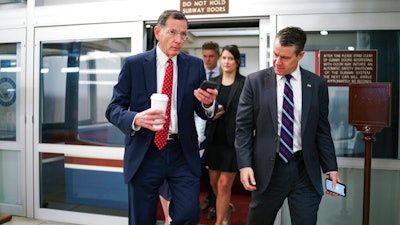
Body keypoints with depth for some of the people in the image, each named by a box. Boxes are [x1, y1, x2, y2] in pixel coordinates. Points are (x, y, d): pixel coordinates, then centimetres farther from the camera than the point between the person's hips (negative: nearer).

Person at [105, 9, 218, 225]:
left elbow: (204, 113, 4)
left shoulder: (195, 65, 4)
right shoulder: (133, 64, -1)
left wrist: (208, 103, -19)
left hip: (183, 153, 1)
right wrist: (136, 118, -23)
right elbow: (113, 109, -2)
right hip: (143, 153, -1)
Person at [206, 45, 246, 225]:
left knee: (224, 183, -2)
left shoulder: (245, 83, -6)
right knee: (214, 181, 15)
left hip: (233, 140, -5)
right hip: (214, 139, 5)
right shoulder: (213, 82, 8)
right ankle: (227, 208, 43)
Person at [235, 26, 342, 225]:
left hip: (305, 171, 1)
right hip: (267, 169, 0)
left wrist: (331, 169, 2)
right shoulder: (255, 81, -1)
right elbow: (243, 127, -1)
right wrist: (244, 165, -9)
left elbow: (322, 130, 7)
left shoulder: (317, 85, 3)